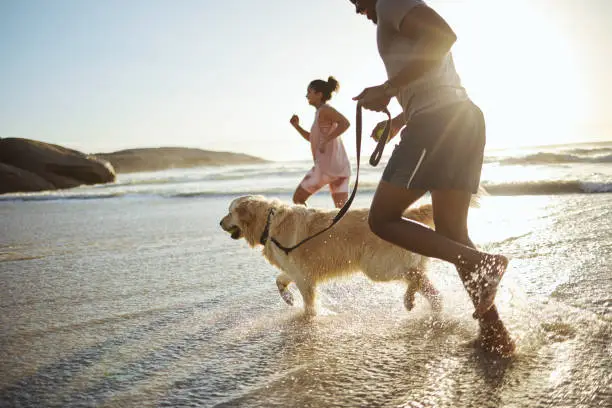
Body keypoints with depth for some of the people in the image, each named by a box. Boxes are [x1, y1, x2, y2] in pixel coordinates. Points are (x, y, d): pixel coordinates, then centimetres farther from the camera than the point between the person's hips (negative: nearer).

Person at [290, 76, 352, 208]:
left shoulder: (325, 110, -6)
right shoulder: (321, 113, 21)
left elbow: (345, 123, -24)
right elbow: (313, 139, 30)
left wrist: (326, 141, -23)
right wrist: (297, 126, 19)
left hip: (327, 165, -9)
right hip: (340, 166, 9)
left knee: (298, 198, 6)